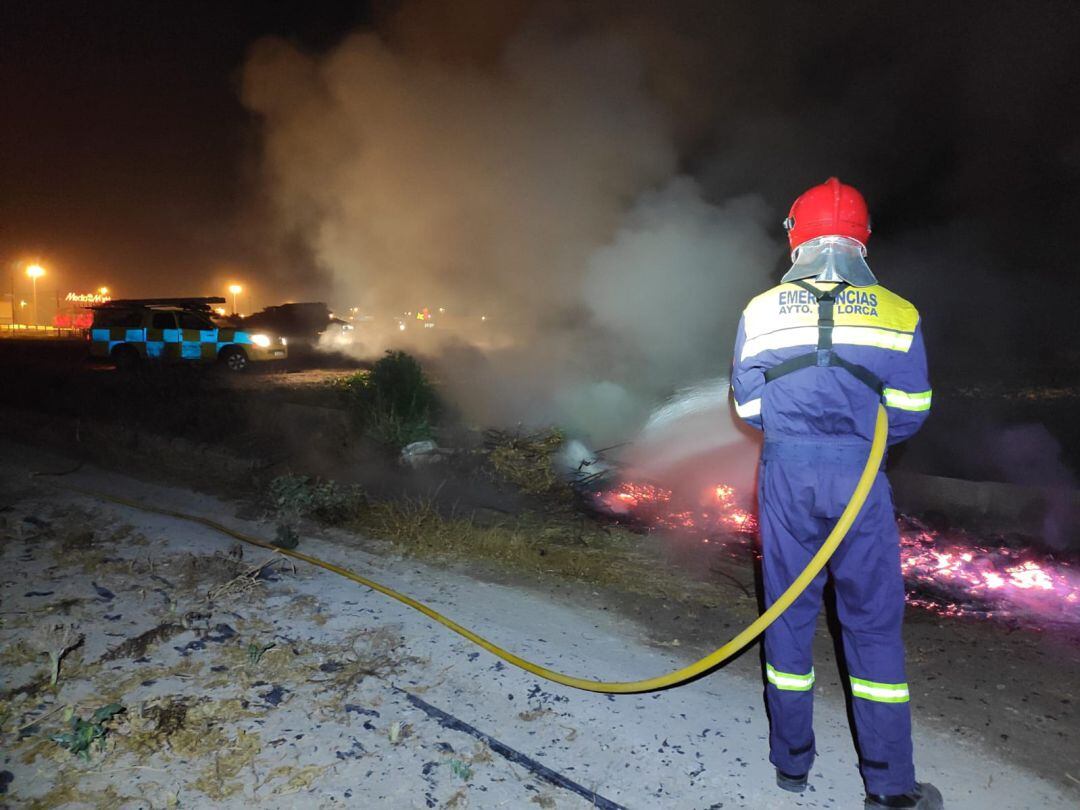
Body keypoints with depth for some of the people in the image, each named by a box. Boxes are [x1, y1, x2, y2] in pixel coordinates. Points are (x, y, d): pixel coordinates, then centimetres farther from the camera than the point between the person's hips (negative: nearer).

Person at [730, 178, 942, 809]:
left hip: (786, 477, 1)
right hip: (860, 481, -1)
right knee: (874, 624, 11)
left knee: (789, 614, 13)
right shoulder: (898, 313, -2)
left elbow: (750, 407, 4)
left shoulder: (761, 311, 0)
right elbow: (910, 413, 2)